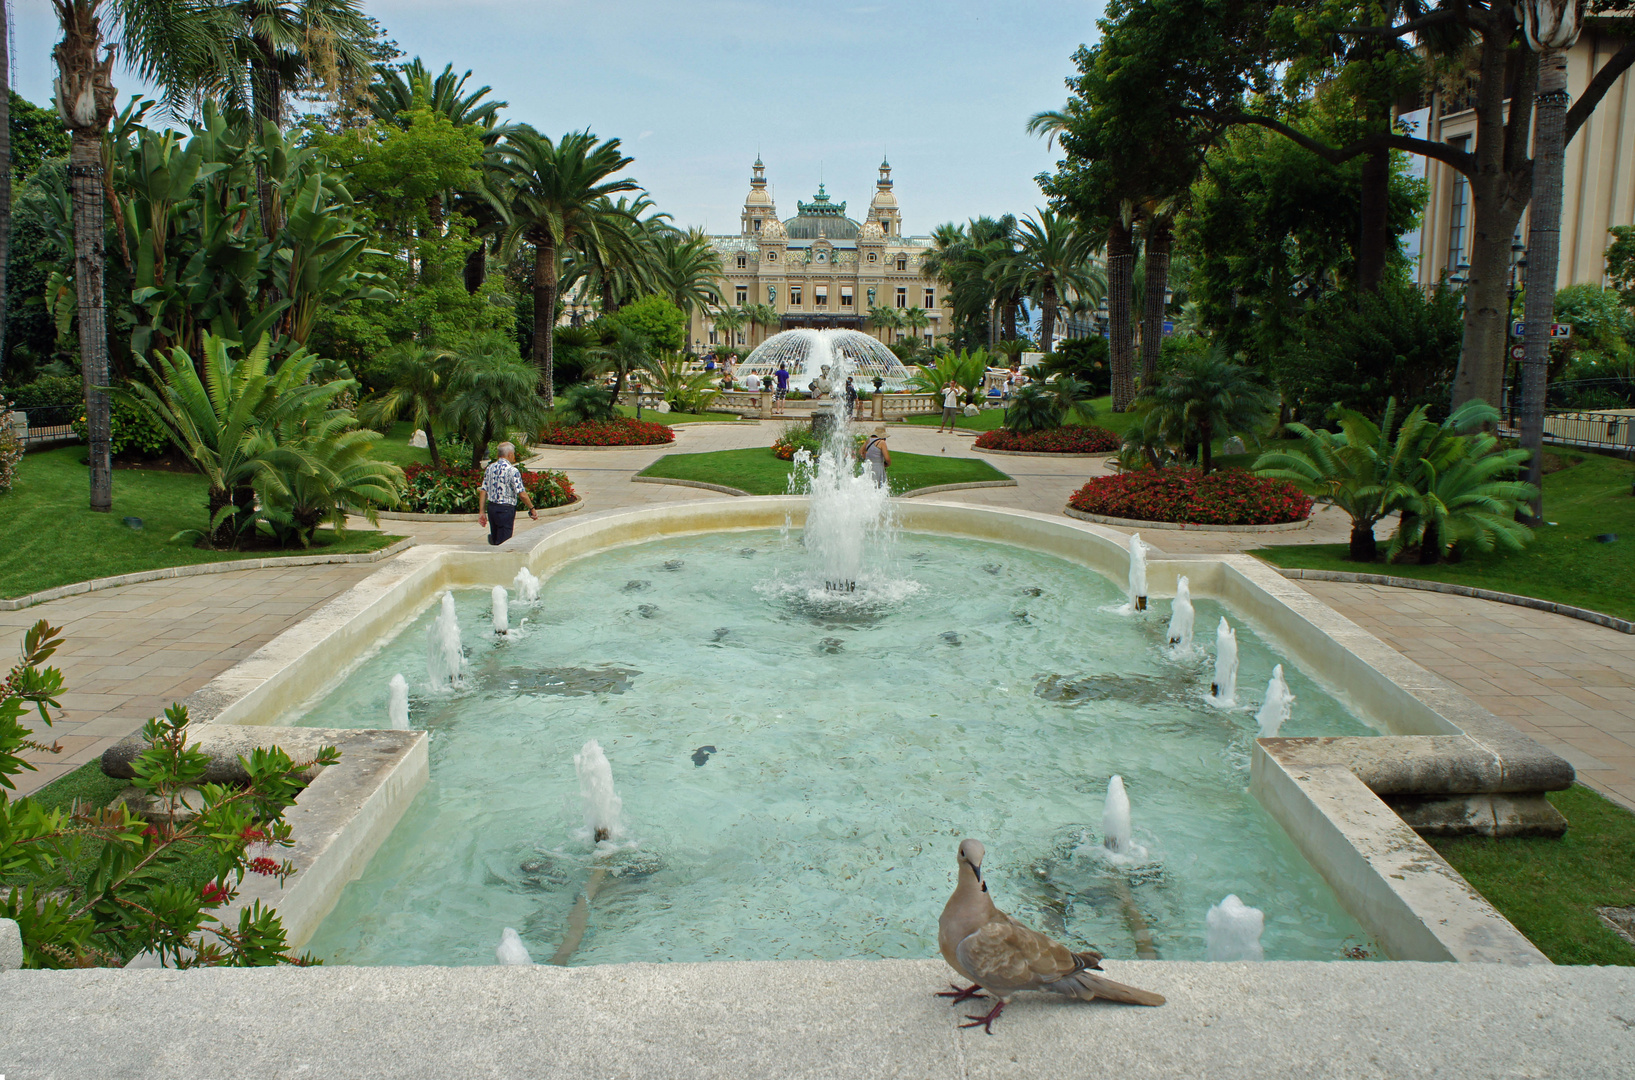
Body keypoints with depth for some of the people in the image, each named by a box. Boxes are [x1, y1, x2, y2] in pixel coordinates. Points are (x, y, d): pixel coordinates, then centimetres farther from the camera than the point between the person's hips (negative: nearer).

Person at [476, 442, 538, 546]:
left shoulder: (490, 468, 6)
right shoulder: (512, 471, -13)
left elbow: (483, 491, 5)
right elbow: (522, 494, -15)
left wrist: (482, 511, 8)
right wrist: (532, 509, -3)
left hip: (491, 507, 7)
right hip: (506, 509, -7)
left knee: (495, 540, 18)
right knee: (503, 543, -1)